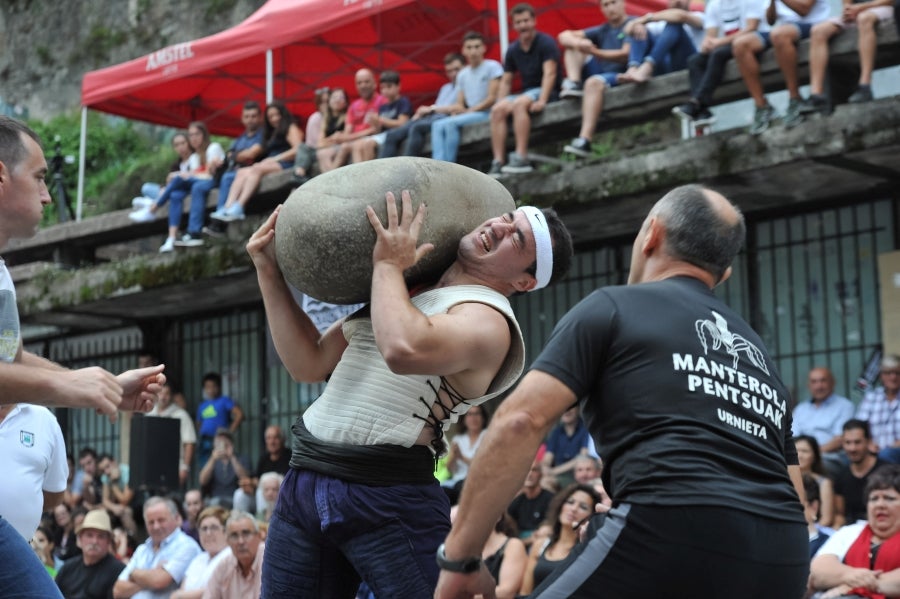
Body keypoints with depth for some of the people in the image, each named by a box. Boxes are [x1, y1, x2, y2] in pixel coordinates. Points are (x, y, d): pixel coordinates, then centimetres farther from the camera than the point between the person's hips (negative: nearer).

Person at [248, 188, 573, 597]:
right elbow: (308, 363, 19)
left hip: (389, 499, -8)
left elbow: (404, 349, -32)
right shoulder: (398, 291, 18)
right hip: (303, 481, 8)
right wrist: (270, 270, 13)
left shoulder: (486, 319, -10)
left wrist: (387, 265, -13)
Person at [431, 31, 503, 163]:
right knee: (437, 125, -18)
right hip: (469, 114, 6)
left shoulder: (492, 67, -1)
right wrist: (457, 109, -10)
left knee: (450, 123, -28)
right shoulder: (462, 74, 18)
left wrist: (469, 111, -13)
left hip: (486, 113, -6)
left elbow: (492, 98, -9)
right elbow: (460, 104, 15)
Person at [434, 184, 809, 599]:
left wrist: (459, 557, 3)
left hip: (674, 537, -7)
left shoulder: (611, 308, 10)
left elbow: (520, 422, -2)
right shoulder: (757, 351, 28)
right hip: (782, 561, 7)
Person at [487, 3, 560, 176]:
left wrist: (542, 100, -29)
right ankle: (498, 163, -29)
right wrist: (500, 102, -3)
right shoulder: (513, 50, 12)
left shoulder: (545, 42, -6)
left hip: (548, 92, -6)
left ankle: (521, 158, -41)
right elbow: (506, 81, 13)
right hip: (526, 92, 6)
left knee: (519, 103, -35)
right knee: (498, 109, -21)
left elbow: (550, 73, -17)